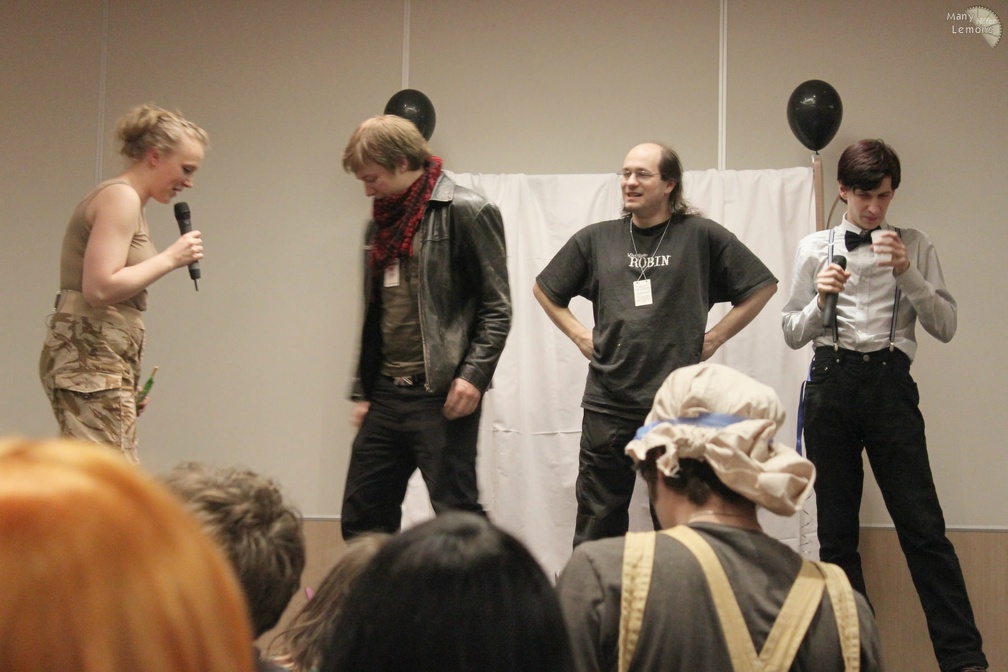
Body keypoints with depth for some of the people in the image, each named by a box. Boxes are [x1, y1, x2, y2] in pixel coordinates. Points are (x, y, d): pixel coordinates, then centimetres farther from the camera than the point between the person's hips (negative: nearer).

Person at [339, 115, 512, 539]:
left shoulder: (466, 212, -7)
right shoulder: (381, 222, 16)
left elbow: (496, 307, -9)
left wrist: (473, 375, -18)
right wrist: (363, 391, 18)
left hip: (442, 397, -8)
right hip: (385, 395, 8)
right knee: (361, 519, 10)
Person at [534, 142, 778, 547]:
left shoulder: (702, 236, 0)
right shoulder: (595, 239, 7)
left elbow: (762, 286, 7)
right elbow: (545, 289, 21)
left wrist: (716, 336, 2)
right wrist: (579, 335, 9)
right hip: (608, 405, 2)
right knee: (597, 527, 7)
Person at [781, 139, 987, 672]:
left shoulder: (914, 247, 10)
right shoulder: (814, 249, 12)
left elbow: (945, 326, 3)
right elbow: (792, 333, 12)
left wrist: (907, 273, -10)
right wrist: (822, 300, -7)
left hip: (889, 382, -2)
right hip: (831, 383, 2)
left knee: (922, 526, -7)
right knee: (836, 528, 6)